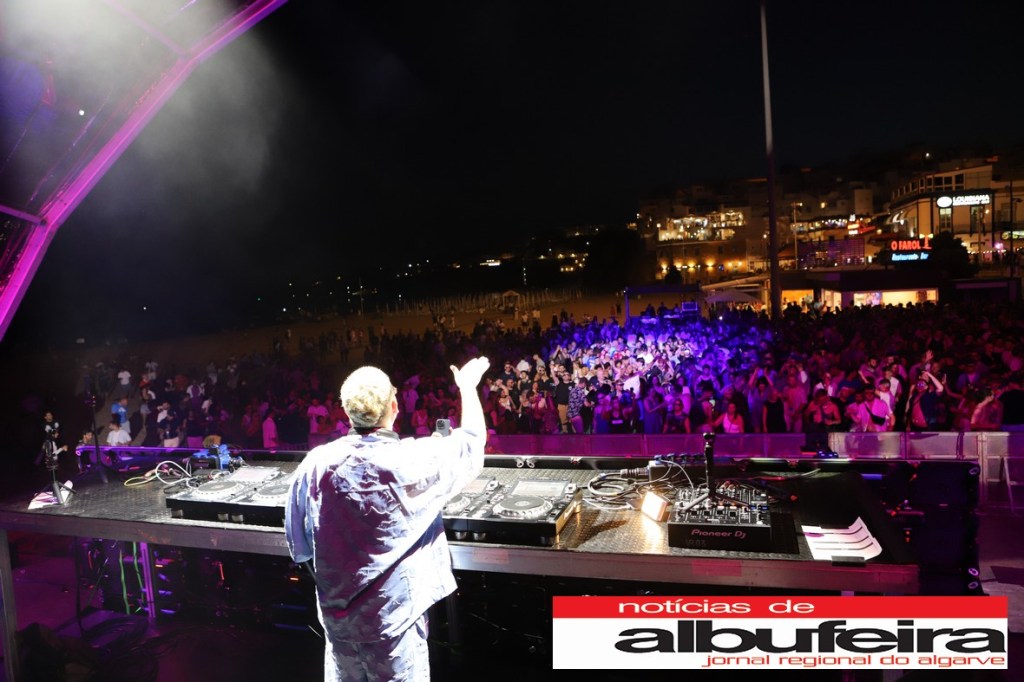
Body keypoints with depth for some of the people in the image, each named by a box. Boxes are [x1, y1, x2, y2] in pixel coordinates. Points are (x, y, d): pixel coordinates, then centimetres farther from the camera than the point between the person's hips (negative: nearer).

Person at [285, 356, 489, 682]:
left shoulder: (316, 463, -11)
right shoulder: (414, 460, -19)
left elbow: (299, 546, 1)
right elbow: (474, 437, -1)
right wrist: (467, 384, 13)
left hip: (337, 612, 4)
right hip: (394, 615, -4)